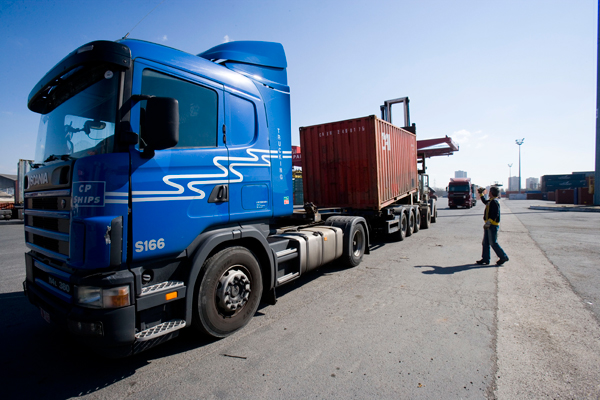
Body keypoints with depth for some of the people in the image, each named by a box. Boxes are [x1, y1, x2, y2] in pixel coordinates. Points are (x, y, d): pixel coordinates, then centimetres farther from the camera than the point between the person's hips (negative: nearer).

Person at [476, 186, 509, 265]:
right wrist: (481, 194, 38)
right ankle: (485, 259, 14)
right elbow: (485, 202, 39)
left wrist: (488, 223, -28)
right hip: (489, 225, 10)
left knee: (493, 243, -4)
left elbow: (495, 214, -25)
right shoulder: (490, 201, 13)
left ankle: (503, 257, 10)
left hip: (493, 225, -10)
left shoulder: (494, 202, -16)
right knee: (485, 243, 10)